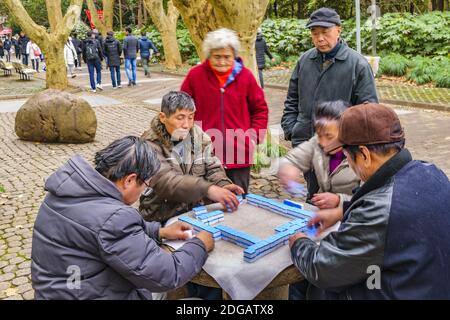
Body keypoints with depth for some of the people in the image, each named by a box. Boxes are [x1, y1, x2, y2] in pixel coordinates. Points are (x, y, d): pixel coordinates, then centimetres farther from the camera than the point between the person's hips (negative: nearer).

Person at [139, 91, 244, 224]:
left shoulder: (198, 134, 5)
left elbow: (212, 168, 8)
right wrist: (207, 189, -38)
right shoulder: (150, 144, -12)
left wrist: (223, 185, -15)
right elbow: (165, 182, -26)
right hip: (165, 217, -5)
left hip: (199, 208, 6)